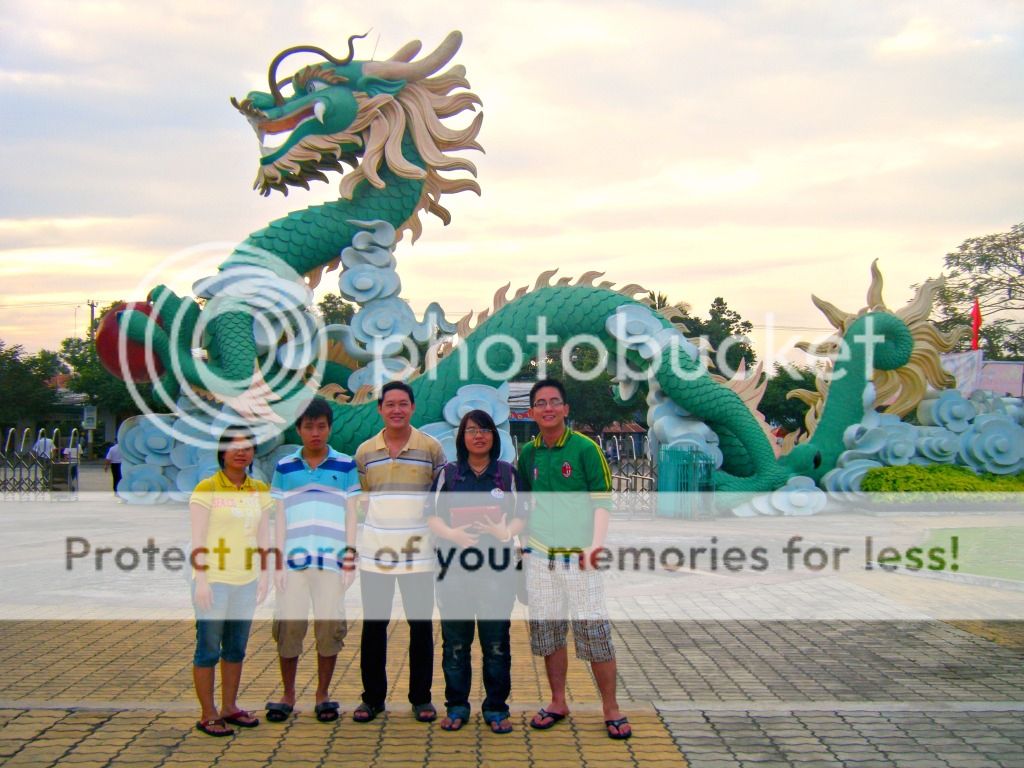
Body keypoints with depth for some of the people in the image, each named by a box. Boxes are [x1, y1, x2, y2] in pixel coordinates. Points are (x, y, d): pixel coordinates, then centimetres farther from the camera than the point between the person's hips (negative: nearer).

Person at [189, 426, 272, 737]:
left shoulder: (260, 490, 9)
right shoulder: (207, 489, -7)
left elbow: (263, 537, 12)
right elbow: (198, 539, -9)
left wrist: (263, 576, 8)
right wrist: (201, 579, -14)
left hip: (246, 581, 6)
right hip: (214, 580, -5)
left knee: (237, 647, 13)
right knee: (209, 648, 0)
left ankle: (229, 707, 24)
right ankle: (208, 714, 8)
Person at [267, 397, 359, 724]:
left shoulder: (345, 465, 7)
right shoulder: (284, 467, 9)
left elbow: (351, 514, 7)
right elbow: (280, 516, 9)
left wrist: (350, 559, 2)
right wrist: (278, 561, 3)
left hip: (332, 560, -1)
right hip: (294, 560, 1)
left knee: (330, 627, -1)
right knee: (288, 625, -1)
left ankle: (323, 694, 14)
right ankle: (287, 695, 13)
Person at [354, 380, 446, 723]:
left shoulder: (431, 447, 0)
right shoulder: (364, 451, 6)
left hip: (418, 549, -2)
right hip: (374, 549, 2)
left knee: (421, 624, 4)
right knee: (373, 624, 7)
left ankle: (421, 698, 17)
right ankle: (372, 697, 19)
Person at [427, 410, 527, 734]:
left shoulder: (508, 473, 10)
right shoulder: (448, 474, 10)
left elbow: (520, 516, 6)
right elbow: (433, 516, 5)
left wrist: (506, 531, -16)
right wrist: (451, 533, -15)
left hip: (497, 569, 0)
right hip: (454, 567, 1)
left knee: (496, 641, 1)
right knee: (455, 641, 3)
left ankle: (496, 708, 11)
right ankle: (457, 706, 15)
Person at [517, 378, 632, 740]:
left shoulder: (585, 448, -7)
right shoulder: (528, 453, 7)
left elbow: (602, 502, -9)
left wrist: (596, 545, -20)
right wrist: (518, 540, 11)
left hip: (578, 556, -4)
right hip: (540, 556, 4)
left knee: (595, 632, -3)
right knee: (548, 630, 10)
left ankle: (611, 708, 9)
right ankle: (558, 702, 24)